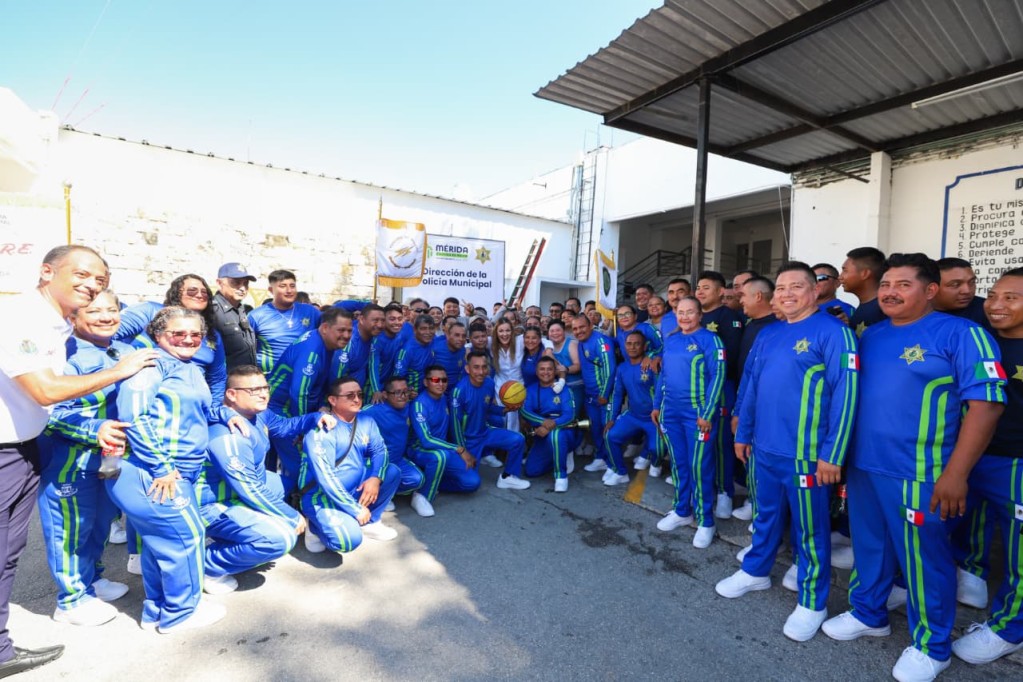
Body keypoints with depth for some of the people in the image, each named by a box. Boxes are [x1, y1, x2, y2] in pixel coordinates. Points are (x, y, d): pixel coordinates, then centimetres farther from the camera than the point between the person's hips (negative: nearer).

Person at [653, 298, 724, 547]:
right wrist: (656, 405, 14)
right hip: (670, 411, 6)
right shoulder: (670, 339, 10)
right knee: (678, 463, 15)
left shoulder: (709, 339, -9)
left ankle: (705, 521, 17)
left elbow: (717, 377, -13)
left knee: (699, 467, 2)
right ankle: (681, 511, 31)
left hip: (697, 413, -6)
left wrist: (707, 413, -17)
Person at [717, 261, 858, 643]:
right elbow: (751, 386, 15)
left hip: (806, 454, -6)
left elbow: (844, 395, -15)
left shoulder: (833, 332, -11)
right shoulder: (767, 335, 10)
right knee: (766, 515, 22)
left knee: (809, 528, 10)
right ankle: (755, 571, 41)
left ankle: (812, 603, 27)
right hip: (764, 449, 6)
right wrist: (743, 433, 15)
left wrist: (832, 454, -17)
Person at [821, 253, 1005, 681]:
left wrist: (955, 473, -17)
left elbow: (987, 403, -13)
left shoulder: (959, 333, -9)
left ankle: (931, 645, 29)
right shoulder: (869, 336, 10)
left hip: (917, 475, -5)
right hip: (862, 467, 6)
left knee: (924, 559, 9)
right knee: (868, 547, 19)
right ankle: (868, 614, 39)